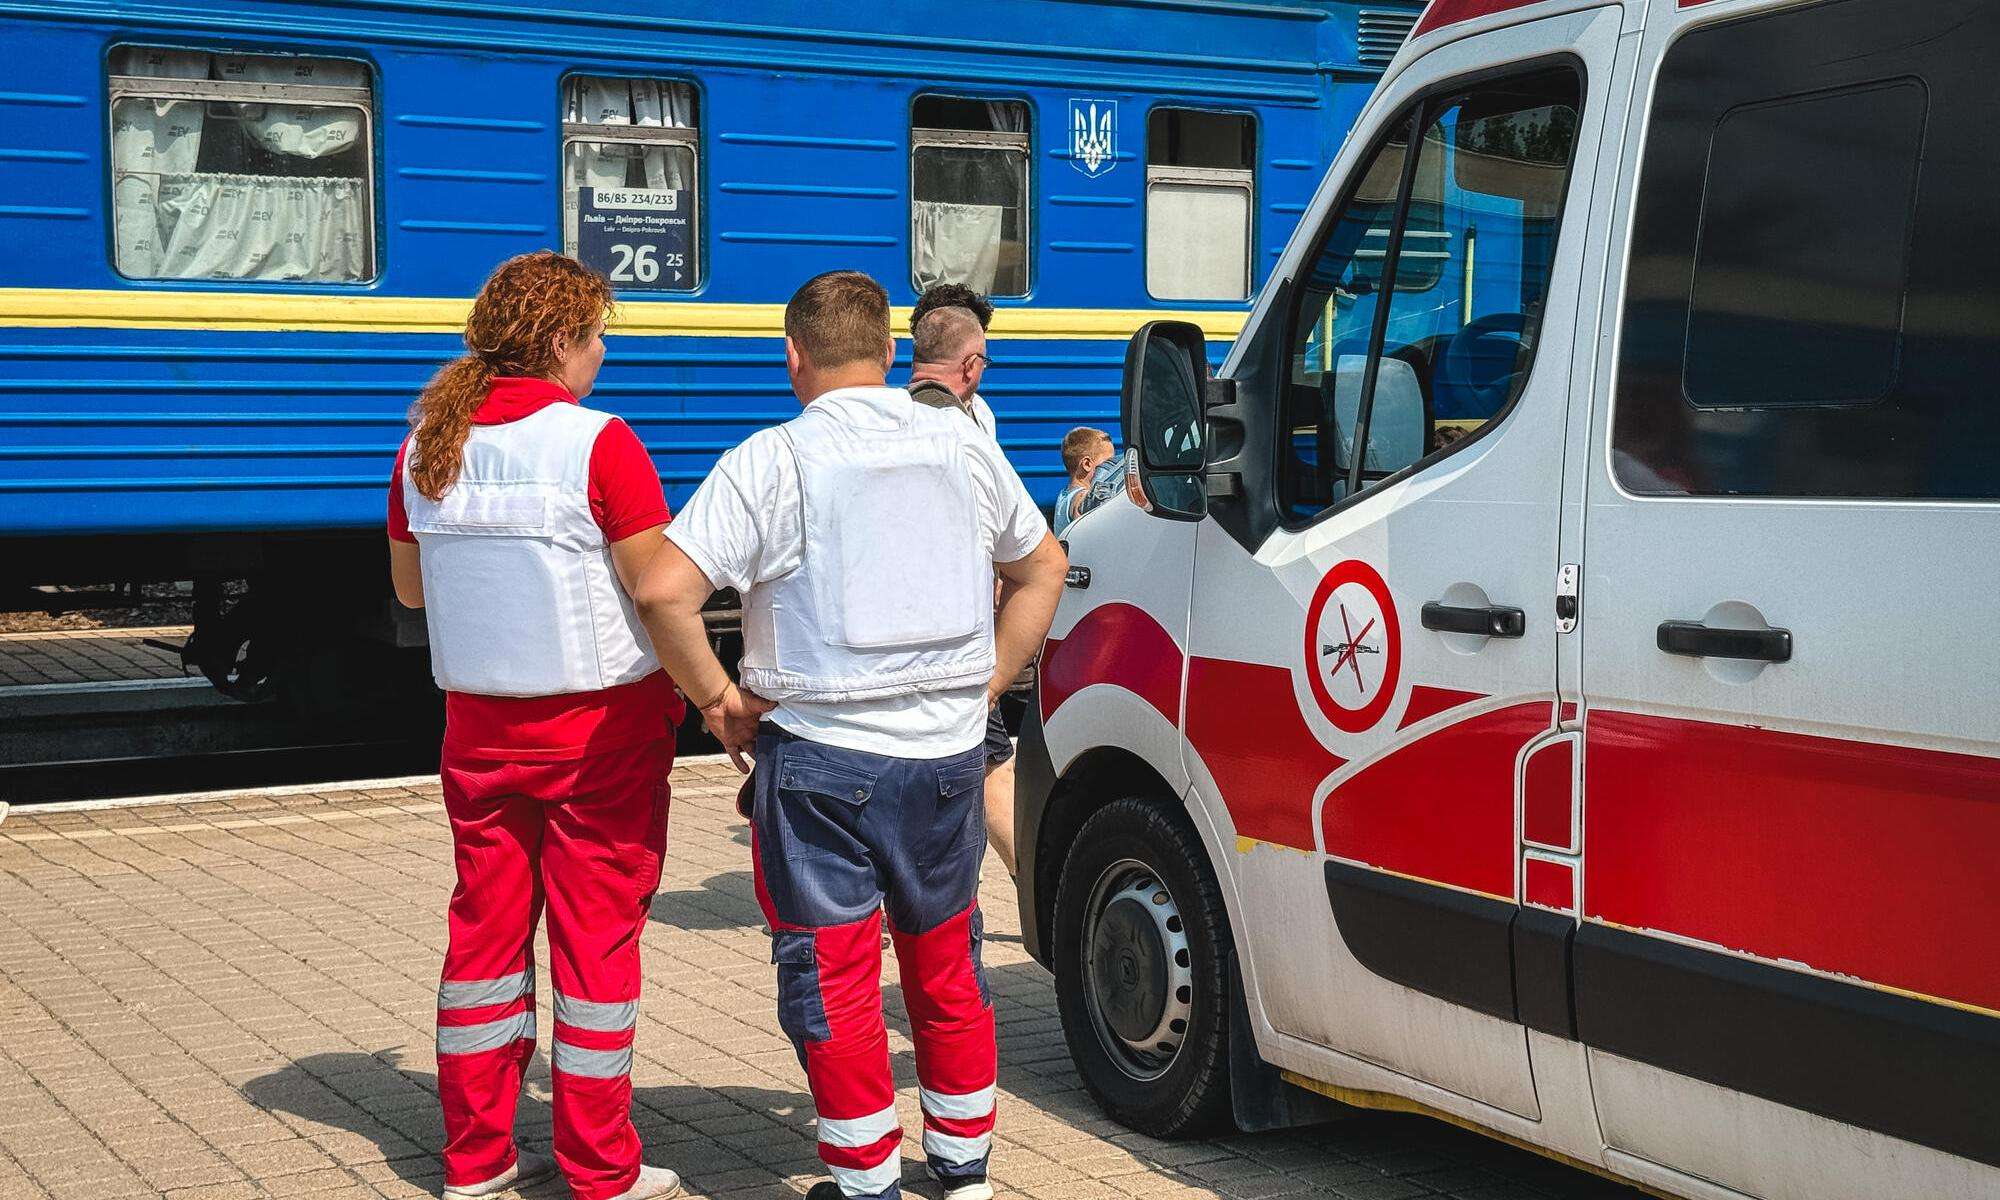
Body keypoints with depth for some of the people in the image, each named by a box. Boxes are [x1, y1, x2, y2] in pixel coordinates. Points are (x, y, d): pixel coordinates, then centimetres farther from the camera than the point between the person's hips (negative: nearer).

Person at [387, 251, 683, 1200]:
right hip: (600, 727, -5)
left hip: (479, 723, 5)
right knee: (596, 934, 3)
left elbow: (409, 586, 14)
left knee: (486, 927, 14)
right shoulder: (598, 444, -16)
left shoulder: (427, 447, 2)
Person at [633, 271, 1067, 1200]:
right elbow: (1043, 568, 18)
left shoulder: (773, 462, -10)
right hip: (948, 750, 5)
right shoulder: (964, 445, 6)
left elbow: (664, 591, -19)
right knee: (947, 964, 19)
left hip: (820, 757, -5)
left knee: (835, 982, 7)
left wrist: (720, 699, -7)